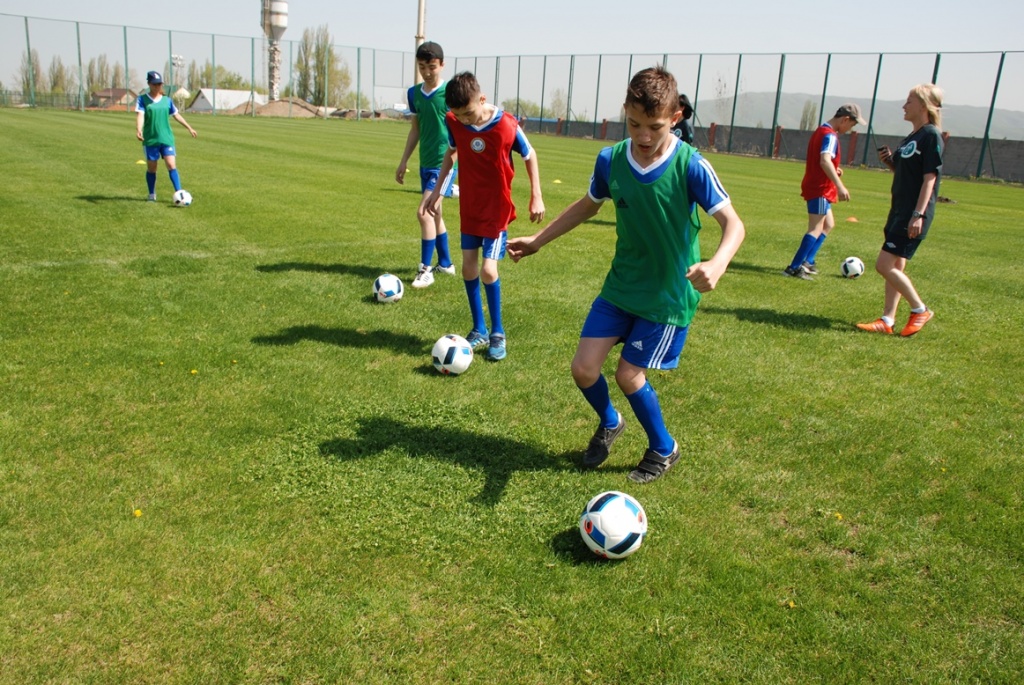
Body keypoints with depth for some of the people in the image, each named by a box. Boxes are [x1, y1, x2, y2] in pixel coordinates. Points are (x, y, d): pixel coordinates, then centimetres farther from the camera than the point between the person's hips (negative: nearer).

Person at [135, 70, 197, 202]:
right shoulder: (142, 99, -2)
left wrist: (189, 128, 22)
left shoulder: (167, 100, 8)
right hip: (150, 140, -1)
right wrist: (138, 130, -30)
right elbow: (140, 115, -13)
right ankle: (152, 195, 20)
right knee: (151, 168, 7)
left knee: (172, 166, -9)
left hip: (167, 138, 2)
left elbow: (176, 115, 18)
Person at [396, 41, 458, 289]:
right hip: (425, 163, 7)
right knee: (434, 213, 14)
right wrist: (404, 161, 17)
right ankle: (445, 263, 29)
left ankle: (425, 270, -7)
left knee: (424, 211, -16)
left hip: (445, 163, -7)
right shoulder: (414, 93, 8)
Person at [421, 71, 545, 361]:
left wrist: (536, 197, -5)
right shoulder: (453, 121, -10)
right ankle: (479, 330, 22)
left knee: (488, 269, -12)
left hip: (497, 207, -4)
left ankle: (497, 333, 7)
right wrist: (437, 188, 8)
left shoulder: (506, 126, -22)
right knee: (469, 266, 6)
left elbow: (529, 156, -5)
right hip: (469, 205, 5)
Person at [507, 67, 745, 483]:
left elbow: (733, 223, -24)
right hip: (621, 284, 4)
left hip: (669, 293, -4)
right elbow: (588, 206, 11)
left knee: (628, 374, -2)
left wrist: (716, 264, -45)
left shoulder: (690, 166, -20)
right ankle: (609, 424, 34)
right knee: (583, 368, -1)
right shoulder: (611, 159, -7)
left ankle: (663, 449, 26)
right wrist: (538, 240, 12)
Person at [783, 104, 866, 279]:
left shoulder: (821, 130, 14)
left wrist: (834, 170, 9)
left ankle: (807, 262, 19)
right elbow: (825, 161, -32)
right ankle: (794, 268, -13)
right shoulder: (830, 135, -17)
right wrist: (840, 186, -39)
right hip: (820, 189, -10)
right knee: (816, 228, -10)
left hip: (815, 187, 10)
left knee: (828, 225, 19)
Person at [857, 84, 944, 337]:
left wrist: (919, 215, -23)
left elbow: (930, 178, -17)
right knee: (896, 268, 9)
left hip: (913, 214, -9)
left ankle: (920, 309, 4)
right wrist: (889, 161, 3)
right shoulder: (911, 137, 15)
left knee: (885, 266, -11)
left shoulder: (931, 135, -12)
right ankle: (887, 320, 14)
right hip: (899, 210, 9)